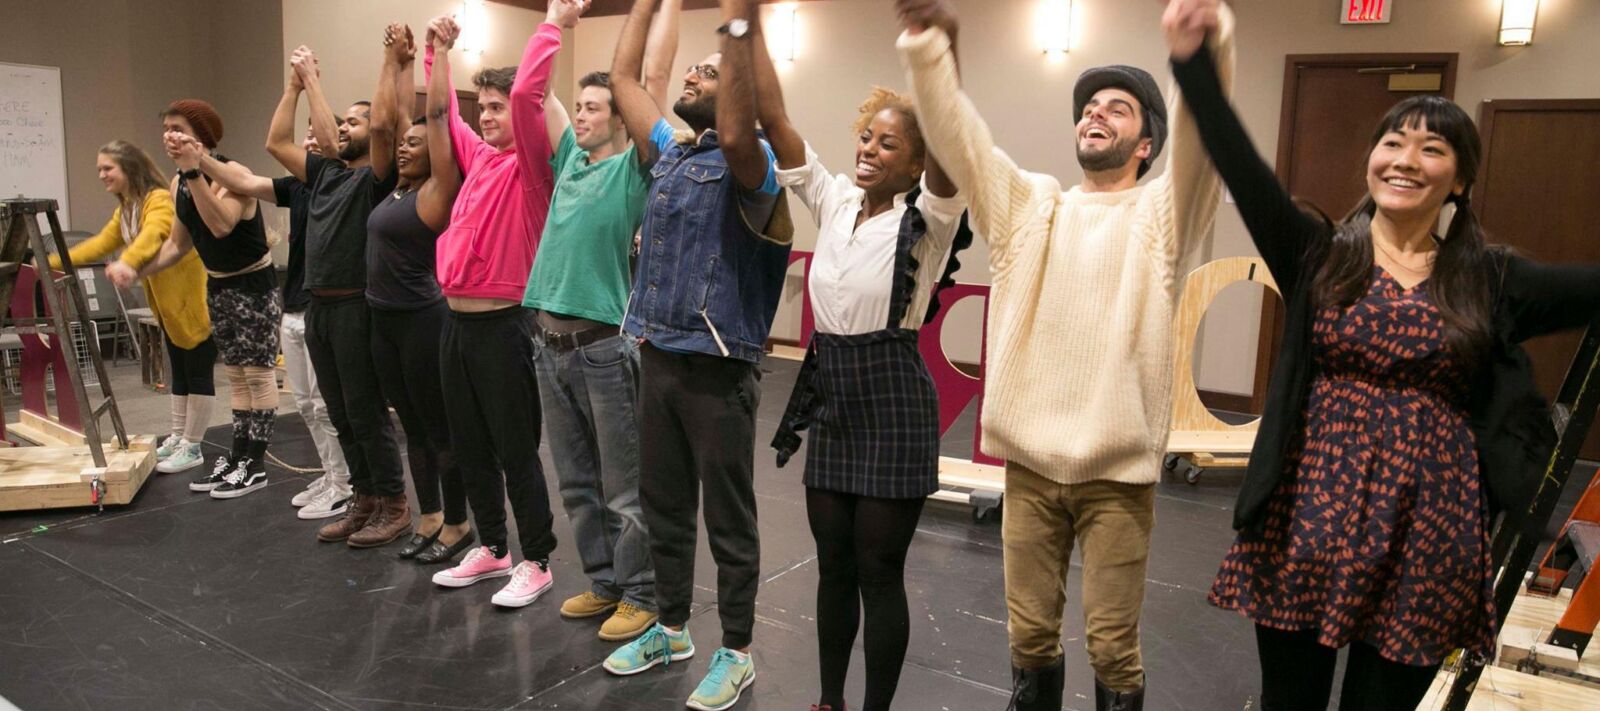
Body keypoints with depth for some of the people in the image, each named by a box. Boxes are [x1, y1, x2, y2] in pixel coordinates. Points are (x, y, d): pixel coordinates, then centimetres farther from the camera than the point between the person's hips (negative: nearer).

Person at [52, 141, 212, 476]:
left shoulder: (160, 199, -19)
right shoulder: (124, 210, 13)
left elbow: (152, 234, -38)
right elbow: (100, 243, 19)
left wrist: (128, 262, -56)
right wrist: (51, 262, 12)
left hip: (195, 301, -10)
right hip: (168, 306, 10)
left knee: (198, 374, -2)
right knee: (179, 373, 17)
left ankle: (192, 449, 3)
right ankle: (178, 438, 26)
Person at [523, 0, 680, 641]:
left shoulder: (632, 168, -4)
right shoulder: (570, 160, 13)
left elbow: (654, 77, -9)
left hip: (605, 346, -7)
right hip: (550, 342, 7)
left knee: (624, 488, 2)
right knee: (576, 482, 15)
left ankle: (640, 595, 14)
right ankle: (602, 582, 28)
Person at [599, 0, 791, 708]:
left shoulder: (747, 164, -9)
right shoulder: (669, 153, 13)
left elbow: (736, 134, -32)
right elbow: (622, 77, 17)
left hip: (717, 368, -7)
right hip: (658, 359, 7)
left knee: (729, 520, 4)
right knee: (664, 505, 17)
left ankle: (736, 652, 18)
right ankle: (672, 626, 34)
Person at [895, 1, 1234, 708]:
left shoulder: (1161, 212, 2)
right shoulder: (1029, 203, 9)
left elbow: (1202, 134, -18)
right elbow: (957, 136, -4)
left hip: (1117, 470, -2)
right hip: (1029, 460, 2)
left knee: (1112, 644, 8)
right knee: (1030, 632, 14)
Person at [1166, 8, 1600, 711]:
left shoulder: (1489, 282, 6)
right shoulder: (1319, 254, 1)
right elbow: (1241, 168, -11)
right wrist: (1194, 61, -21)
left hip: (1427, 539, 1)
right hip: (1310, 522, -1)